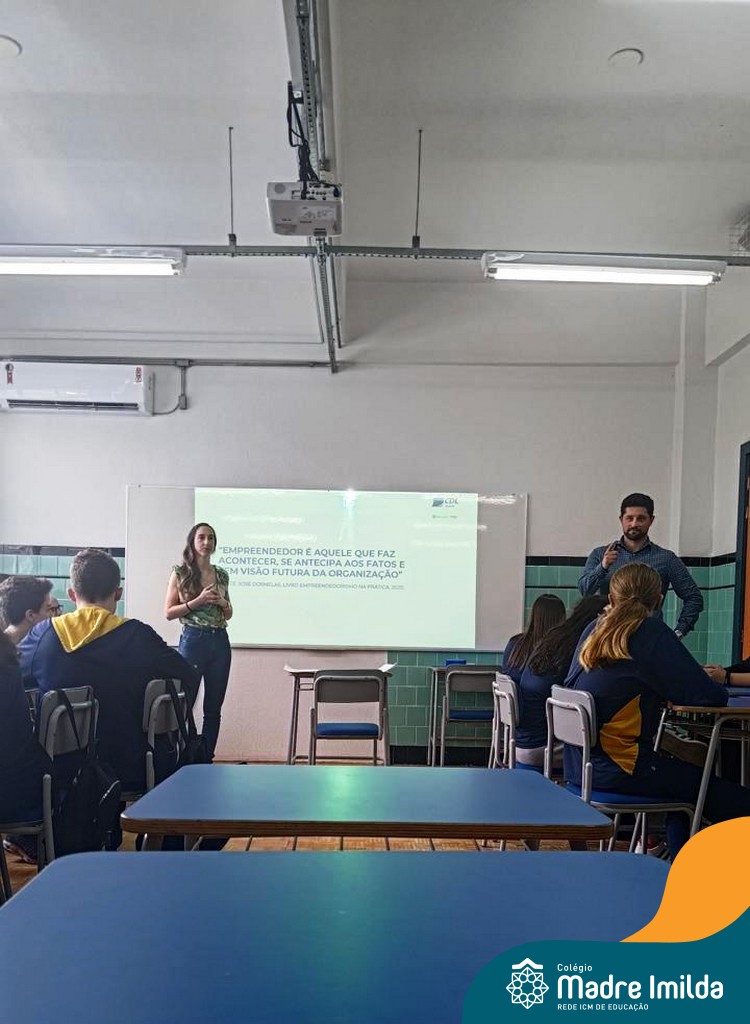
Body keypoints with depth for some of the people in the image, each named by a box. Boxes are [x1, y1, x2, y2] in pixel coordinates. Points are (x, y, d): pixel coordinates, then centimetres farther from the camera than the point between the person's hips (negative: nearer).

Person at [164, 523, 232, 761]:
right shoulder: (180, 573, 0)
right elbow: (168, 612, -3)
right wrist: (197, 601, -14)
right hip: (192, 640, -4)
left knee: (213, 708, 7)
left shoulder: (222, 575, 11)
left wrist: (223, 603, -4)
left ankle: (207, 759, 16)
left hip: (220, 642, 4)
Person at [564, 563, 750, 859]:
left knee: (686, 779, 29)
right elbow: (706, 695, -13)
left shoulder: (592, 631, 9)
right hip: (619, 769, -8)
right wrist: (716, 682, 10)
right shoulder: (651, 632, -11)